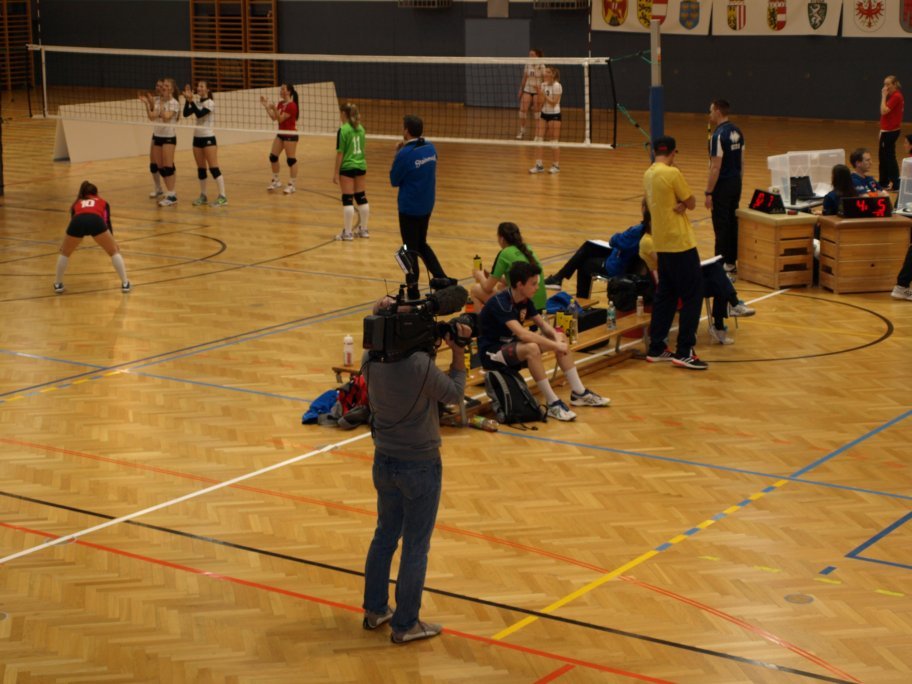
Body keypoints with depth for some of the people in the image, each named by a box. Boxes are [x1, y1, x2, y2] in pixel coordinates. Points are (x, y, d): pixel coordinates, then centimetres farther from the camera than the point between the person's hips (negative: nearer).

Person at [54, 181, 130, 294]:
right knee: (114, 252, 21)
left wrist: (64, 244, 57)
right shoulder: (102, 202, 37)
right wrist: (113, 241, 36)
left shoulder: (77, 203, 40)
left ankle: (58, 284, 29)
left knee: (64, 253, 28)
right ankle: (125, 284, 17)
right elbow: (107, 222, 28)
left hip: (78, 221, 1)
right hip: (96, 221, -1)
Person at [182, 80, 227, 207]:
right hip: (197, 138, 7)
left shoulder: (210, 103, -10)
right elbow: (186, 113, -3)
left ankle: (222, 197, -11)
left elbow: (200, 114, -24)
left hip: (208, 138, -7)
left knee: (213, 168, -10)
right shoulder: (197, 103, 10)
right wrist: (187, 99, -12)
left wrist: (191, 100, -26)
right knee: (200, 169, 9)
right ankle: (203, 196, 17)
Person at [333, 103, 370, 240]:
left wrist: (336, 172, -10)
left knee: (348, 199, -2)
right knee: (361, 197, 13)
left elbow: (340, 153, -14)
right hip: (361, 166, 6)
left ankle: (347, 232, 0)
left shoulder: (343, 130, -13)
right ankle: (363, 229, 21)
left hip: (347, 167, -6)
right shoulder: (360, 128, 6)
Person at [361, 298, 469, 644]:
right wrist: (458, 353, -1)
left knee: (385, 535, 22)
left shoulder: (372, 360, -7)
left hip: (384, 461, 6)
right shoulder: (420, 365, -26)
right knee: (415, 547, 7)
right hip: (419, 466, -6)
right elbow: (454, 394, -9)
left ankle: (375, 610, 34)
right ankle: (405, 625, 17)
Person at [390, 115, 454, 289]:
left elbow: (394, 181, -9)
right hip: (427, 205, 6)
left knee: (410, 249, 6)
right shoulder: (430, 148, -1)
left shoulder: (405, 154, -21)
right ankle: (441, 278, 21)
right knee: (421, 244, 23)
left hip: (409, 208, -6)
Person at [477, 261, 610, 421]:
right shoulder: (500, 303, -27)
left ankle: (579, 393, 3)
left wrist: (557, 339, -15)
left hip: (511, 344, 9)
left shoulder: (525, 301, 0)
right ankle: (553, 404, -28)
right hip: (491, 353, -9)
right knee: (531, 348, -37)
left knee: (561, 338, -1)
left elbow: (542, 324, 7)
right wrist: (555, 345, -34)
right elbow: (522, 333, -37)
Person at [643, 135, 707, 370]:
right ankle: (684, 352, -3)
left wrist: (679, 204, -4)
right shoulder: (672, 173, -15)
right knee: (692, 295, -2)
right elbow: (691, 203, -10)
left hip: (662, 244, 8)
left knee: (665, 295, 14)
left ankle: (656, 348, 17)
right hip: (680, 242, -8)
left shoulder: (648, 174, 9)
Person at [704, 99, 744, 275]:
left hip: (722, 185, -8)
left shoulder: (718, 135, -18)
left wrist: (708, 192, -16)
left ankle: (722, 264, 1)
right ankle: (731, 261, 19)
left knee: (721, 225, -2)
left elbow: (715, 167, -20)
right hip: (736, 182, 8)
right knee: (732, 222, 13)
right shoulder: (737, 132, 8)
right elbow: (741, 161, 13)